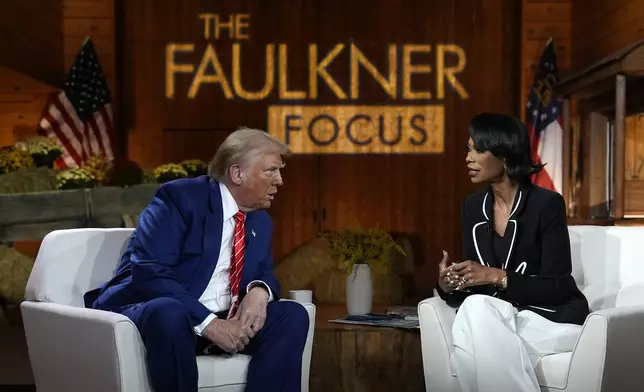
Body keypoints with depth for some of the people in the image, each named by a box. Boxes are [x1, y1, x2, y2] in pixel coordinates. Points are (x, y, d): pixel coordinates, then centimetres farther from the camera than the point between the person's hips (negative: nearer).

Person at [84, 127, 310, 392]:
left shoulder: (261, 221, 11)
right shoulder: (180, 197, -12)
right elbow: (148, 274, -21)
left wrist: (260, 291, -11)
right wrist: (208, 323, -29)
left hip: (220, 322, 7)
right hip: (153, 314, -6)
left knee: (293, 315, -13)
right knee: (170, 313, -40)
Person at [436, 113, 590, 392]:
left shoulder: (547, 203, -13)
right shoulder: (473, 206, 5)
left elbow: (556, 287, -15)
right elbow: (474, 281, 6)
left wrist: (497, 277, -25)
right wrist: (449, 286, -17)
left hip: (553, 316, -4)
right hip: (503, 316, 5)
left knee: (478, 310, -32)